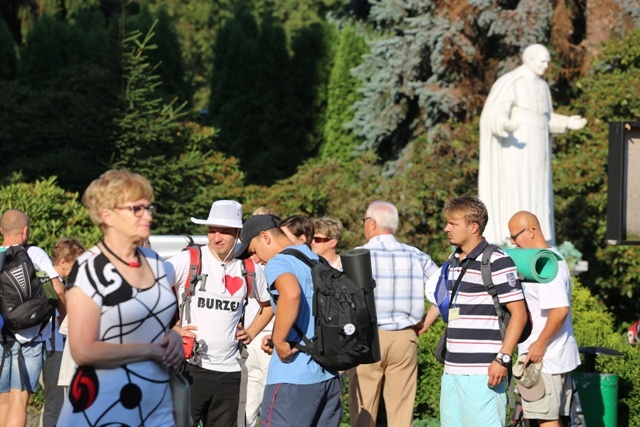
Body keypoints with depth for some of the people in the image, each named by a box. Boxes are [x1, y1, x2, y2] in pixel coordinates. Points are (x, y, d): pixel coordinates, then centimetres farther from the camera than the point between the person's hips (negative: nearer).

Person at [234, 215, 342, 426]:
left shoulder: (277, 263, -9)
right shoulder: (319, 261, 17)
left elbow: (291, 293, -31)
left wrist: (279, 341, -22)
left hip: (293, 377, -8)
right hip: (329, 374, 8)